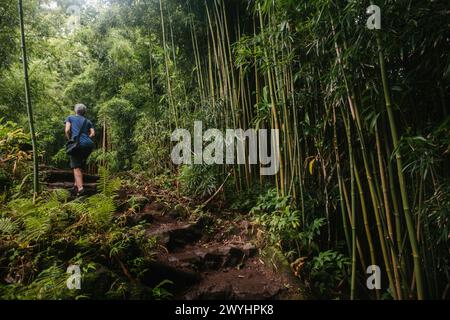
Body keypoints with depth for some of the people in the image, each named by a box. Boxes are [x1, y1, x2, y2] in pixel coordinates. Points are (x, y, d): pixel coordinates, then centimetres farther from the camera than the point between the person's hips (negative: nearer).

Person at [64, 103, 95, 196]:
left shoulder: (70, 118, 17)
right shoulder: (88, 121, 23)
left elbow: (67, 130, 1)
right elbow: (93, 133, 8)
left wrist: (70, 140, 15)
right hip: (89, 144, 4)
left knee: (76, 167, -2)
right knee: (80, 166, 21)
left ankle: (80, 188, -16)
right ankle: (76, 185, 16)